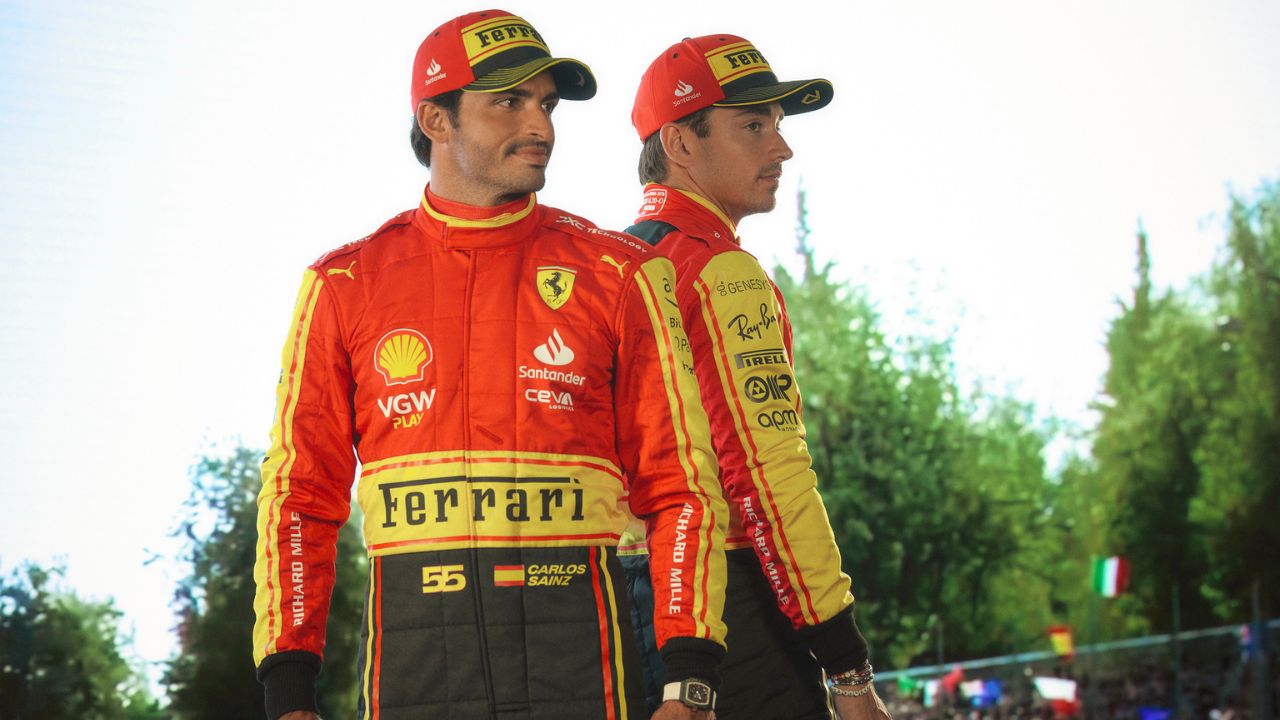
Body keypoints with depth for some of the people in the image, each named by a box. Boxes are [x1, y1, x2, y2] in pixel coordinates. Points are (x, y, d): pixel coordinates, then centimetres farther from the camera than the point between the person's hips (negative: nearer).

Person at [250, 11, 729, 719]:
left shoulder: (618, 275, 6)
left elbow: (680, 483, 4)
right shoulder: (344, 285, 8)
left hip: (574, 641, 0)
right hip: (413, 651, 1)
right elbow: (299, 494, 9)